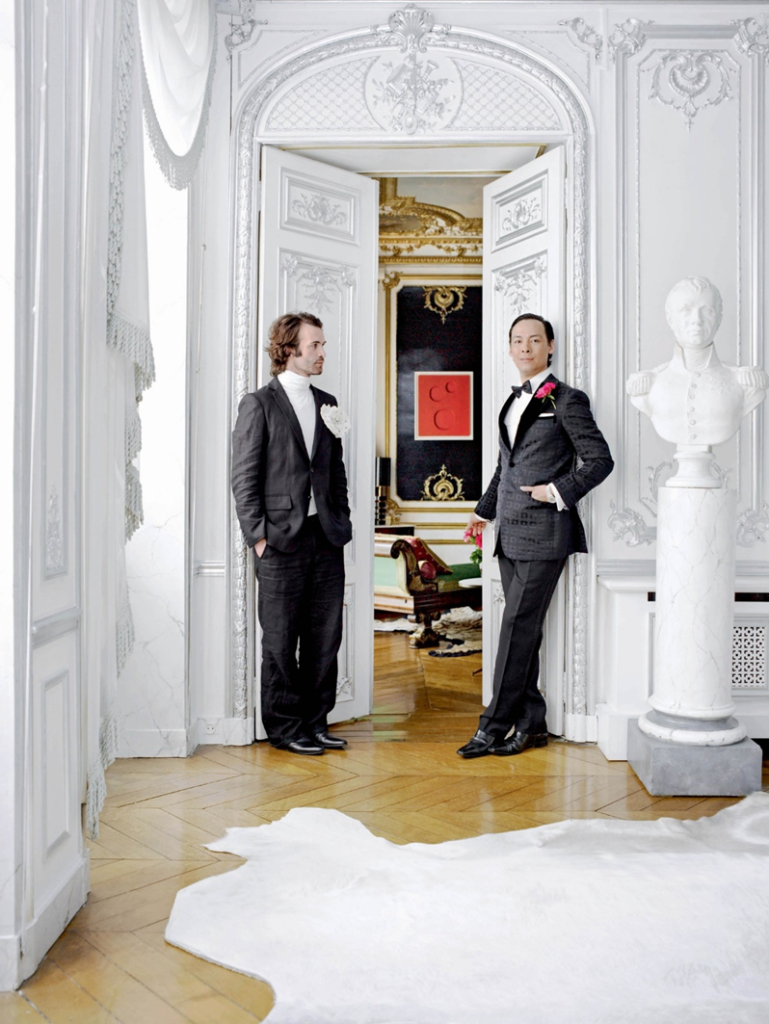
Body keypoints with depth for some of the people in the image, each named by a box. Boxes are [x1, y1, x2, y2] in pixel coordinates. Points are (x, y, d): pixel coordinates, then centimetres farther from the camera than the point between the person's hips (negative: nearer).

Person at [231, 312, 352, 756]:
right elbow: (244, 477, -5)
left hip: (327, 539, 5)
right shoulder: (259, 404, -2)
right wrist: (258, 535, -10)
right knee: (281, 641, 5)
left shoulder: (327, 403, 14)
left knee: (325, 638, 10)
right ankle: (285, 727, 19)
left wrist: (342, 524, 9)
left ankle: (316, 721, 24)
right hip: (282, 540, -5)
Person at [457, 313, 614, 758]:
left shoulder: (566, 400, -4)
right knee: (523, 630, 10)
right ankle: (532, 723, 19)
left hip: (544, 532, -7)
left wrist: (559, 491, -13)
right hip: (511, 533, 8)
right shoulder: (514, 401, 18)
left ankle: (494, 726, 1)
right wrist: (485, 510, 24)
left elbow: (600, 459, -6)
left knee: (518, 627, -6)